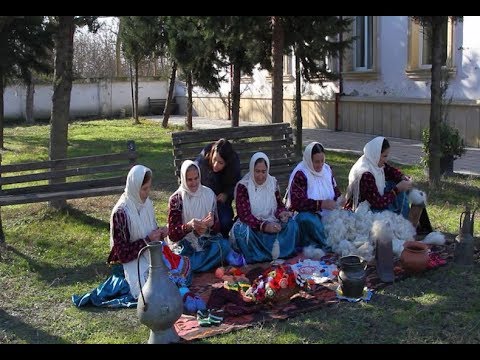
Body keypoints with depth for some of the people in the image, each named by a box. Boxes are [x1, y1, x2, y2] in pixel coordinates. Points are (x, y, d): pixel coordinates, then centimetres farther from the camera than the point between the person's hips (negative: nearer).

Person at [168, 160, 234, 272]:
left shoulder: (209, 194, 4)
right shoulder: (176, 199, -4)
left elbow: (217, 227, 4)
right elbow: (172, 234, -8)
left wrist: (211, 224, -20)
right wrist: (189, 226, -27)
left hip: (207, 241, 3)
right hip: (186, 245, -3)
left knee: (224, 245, -29)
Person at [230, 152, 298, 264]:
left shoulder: (272, 183, 6)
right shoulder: (243, 186, -9)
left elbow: (279, 204, 11)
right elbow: (244, 215, -17)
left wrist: (282, 213, -15)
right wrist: (264, 226, -31)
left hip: (270, 224, 4)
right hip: (252, 225, -4)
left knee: (291, 223, -21)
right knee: (242, 231, -37)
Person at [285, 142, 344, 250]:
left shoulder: (327, 169, 12)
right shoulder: (300, 174, -9)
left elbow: (335, 188, 27)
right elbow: (297, 202, -19)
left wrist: (339, 198, 2)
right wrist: (321, 204, -25)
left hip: (327, 213, 7)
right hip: (307, 213, -6)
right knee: (306, 219, -39)